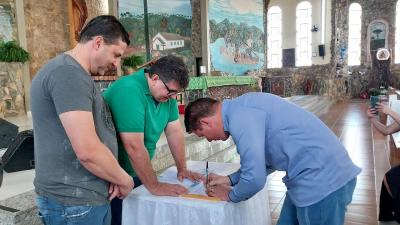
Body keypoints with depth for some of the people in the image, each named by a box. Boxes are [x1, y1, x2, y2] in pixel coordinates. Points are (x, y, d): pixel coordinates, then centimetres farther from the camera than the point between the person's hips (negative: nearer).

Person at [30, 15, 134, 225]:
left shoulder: (72, 72, 14)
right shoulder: (69, 73, -20)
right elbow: (88, 151, -28)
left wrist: (113, 178, 3)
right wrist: (125, 181, -11)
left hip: (85, 196, 9)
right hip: (74, 202, -9)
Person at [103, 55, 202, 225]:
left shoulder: (165, 92, -2)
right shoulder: (129, 91, -28)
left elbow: (175, 131, 2)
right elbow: (134, 147, -30)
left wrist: (182, 169, 1)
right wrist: (155, 187, -23)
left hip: (136, 173, 7)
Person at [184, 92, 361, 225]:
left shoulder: (239, 117, -22)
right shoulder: (241, 109, 9)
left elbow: (255, 178, -22)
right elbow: (262, 158, 20)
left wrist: (231, 195, -1)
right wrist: (230, 179, 17)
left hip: (321, 180, -9)